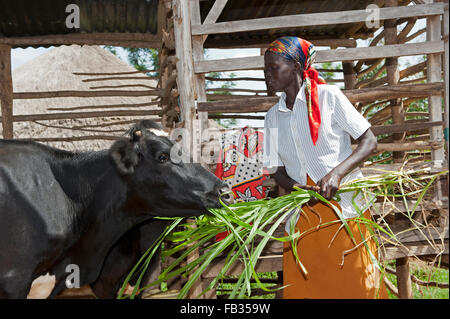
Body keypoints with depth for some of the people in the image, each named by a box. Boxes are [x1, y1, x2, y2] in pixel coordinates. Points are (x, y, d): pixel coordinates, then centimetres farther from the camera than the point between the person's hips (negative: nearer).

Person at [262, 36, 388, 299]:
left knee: (356, 286, -6)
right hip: (302, 214, 4)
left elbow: (369, 142, -4)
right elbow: (277, 169, 13)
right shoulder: (273, 117, 13)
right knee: (301, 288, 3)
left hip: (344, 206, -4)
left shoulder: (328, 95, -2)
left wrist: (337, 173, -20)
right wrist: (294, 188, -10)